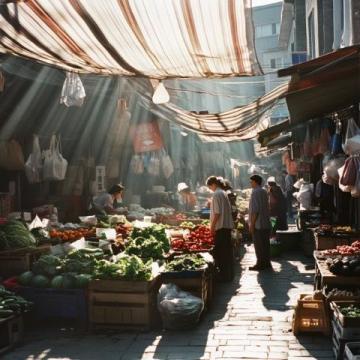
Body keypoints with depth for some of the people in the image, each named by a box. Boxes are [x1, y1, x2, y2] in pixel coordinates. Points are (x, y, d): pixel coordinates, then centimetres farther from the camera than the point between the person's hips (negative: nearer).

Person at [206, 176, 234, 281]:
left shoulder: (216, 194, -12)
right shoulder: (223, 193, 15)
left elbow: (217, 212, -18)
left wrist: (212, 226, -14)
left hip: (221, 226, -9)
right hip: (227, 225, 9)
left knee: (220, 251, -3)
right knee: (227, 250, 13)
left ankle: (224, 275, 1)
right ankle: (229, 274, 20)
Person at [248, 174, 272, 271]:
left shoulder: (255, 192, -14)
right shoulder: (264, 192, 13)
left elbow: (255, 210, -20)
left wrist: (252, 224, -16)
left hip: (258, 224, -9)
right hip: (266, 223, 9)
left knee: (259, 245, -2)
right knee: (265, 244, 13)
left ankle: (260, 264, 3)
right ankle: (267, 263, 19)